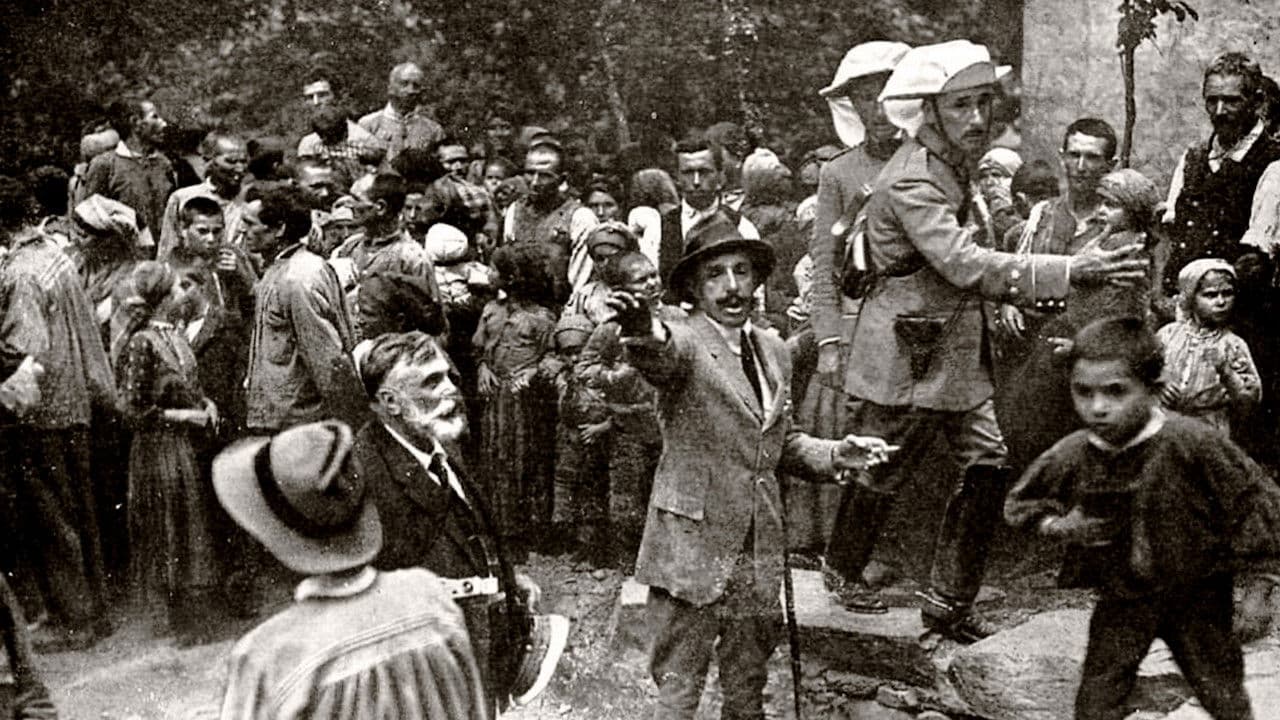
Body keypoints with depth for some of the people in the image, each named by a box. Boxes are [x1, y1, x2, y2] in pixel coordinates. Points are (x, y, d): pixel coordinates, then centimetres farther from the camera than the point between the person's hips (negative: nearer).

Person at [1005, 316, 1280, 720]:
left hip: (1197, 594, -2)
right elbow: (1020, 504, 5)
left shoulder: (1191, 444, -23)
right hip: (1122, 599, 2)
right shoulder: (1071, 457, -13)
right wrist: (1057, 526, -16)